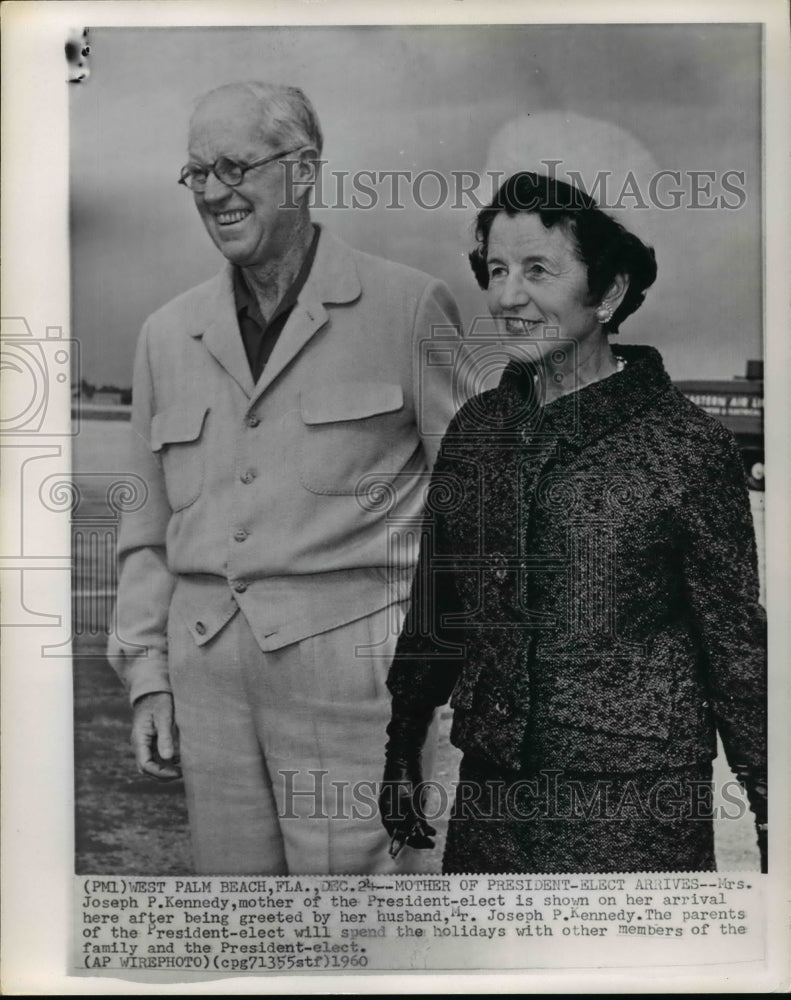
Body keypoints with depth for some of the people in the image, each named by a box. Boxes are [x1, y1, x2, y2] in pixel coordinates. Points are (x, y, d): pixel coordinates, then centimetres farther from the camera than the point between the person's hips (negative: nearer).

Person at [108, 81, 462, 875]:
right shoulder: (167, 334, 11)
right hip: (206, 658, 5)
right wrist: (147, 676, 10)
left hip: (347, 656, -4)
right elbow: (148, 523, 15)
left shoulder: (408, 307, -2)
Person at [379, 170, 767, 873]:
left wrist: (768, 812, -2)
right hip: (490, 789, 5)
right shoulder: (476, 427, 2)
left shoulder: (686, 444, -11)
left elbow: (737, 644, -5)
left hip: (637, 806, -4)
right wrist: (402, 755, 13)